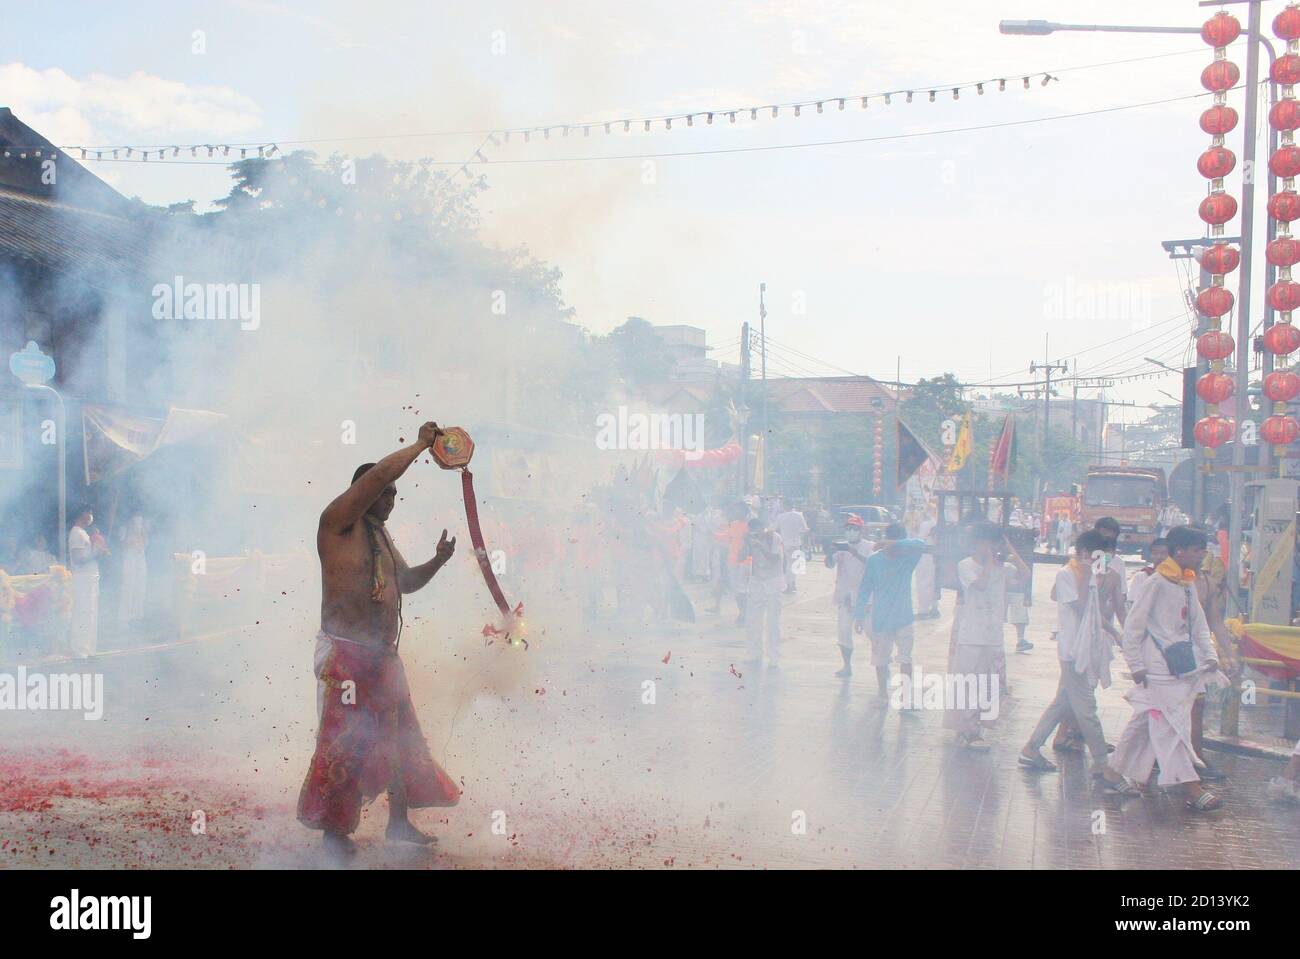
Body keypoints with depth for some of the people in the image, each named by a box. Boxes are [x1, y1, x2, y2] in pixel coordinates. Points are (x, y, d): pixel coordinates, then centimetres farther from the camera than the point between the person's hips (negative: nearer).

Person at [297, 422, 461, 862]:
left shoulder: (380, 535, 17)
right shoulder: (338, 521, -9)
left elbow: (406, 581, 28)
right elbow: (378, 474, -21)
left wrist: (437, 560, 10)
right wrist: (420, 445, -12)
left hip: (383, 657, 9)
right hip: (346, 654, -9)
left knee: (401, 738, 13)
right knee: (344, 743, -6)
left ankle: (398, 821, 24)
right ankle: (334, 830, 4)